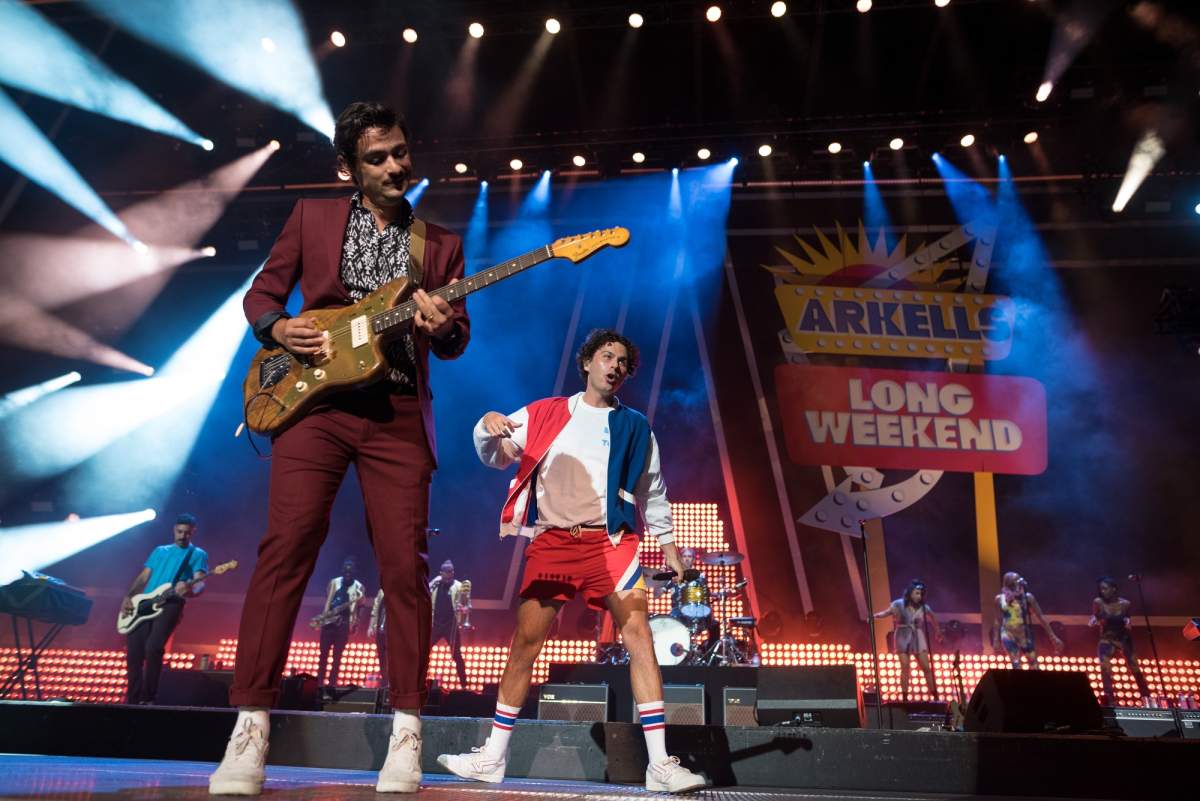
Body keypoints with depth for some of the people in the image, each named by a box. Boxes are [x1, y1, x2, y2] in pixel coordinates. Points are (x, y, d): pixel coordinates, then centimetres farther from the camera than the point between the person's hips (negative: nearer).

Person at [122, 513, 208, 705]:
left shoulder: (198, 554, 10)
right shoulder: (160, 551, 25)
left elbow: (200, 584, -4)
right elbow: (143, 577, 21)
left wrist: (189, 589, -28)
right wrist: (128, 597, 3)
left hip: (171, 604, -5)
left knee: (153, 647, -23)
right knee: (134, 651, -3)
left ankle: (148, 698, -11)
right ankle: (133, 699, 9)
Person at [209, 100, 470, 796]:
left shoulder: (440, 244, 16)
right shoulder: (312, 217, 15)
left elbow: (457, 341, 11)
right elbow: (262, 292, 16)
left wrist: (442, 327, -12)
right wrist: (278, 327, -6)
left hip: (399, 414, 1)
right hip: (314, 399, 0)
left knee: (406, 565, -6)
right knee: (285, 549, -9)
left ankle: (407, 734, 2)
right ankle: (251, 726, -1)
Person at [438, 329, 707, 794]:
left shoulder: (635, 428, 12)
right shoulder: (544, 414, 11)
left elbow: (653, 493, 19)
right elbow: (495, 457, 10)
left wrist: (667, 542, 18)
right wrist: (488, 426, -10)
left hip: (609, 540, 0)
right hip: (551, 540, 1)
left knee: (638, 632, -14)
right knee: (525, 641, 2)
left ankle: (661, 765, -10)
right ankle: (492, 757, 17)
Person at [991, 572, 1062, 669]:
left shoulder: (1027, 597, -8)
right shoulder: (1000, 599, -4)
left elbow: (1040, 617, -4)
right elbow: (998, 621, 5)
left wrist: (1053, 636, -4)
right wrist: (995, 640, 5)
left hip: (1025, 634, 0)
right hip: (1008, 634, 0)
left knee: (1034, 665, 6)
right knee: (1016, 664, -10)